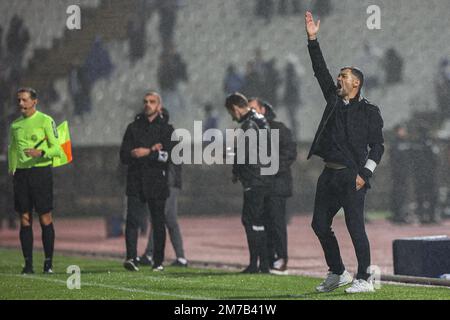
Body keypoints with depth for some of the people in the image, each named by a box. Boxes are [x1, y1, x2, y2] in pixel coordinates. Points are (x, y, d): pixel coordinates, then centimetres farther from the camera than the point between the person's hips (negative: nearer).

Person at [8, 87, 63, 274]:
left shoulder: (45, 121, -2)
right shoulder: (15, 125, 14)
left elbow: (57, 149, -6)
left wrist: (41, 152, -23)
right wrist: (11, 169, 12)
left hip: (41, 172, -4)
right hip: (21, 174, 5)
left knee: (45, 219, -4)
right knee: (25, 220, 2)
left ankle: (48, 262, 2)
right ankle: (28, 263, 4)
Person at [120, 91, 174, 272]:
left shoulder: (166, 129, 7)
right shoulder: (133, 128, 12)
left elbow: (168, 156, -7)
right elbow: (124, 156, 2)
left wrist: (147, 153, -15)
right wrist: (154, 152, -6)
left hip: (157, 182, -1)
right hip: (135, 181, 1)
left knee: (158, 222, 5)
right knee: (132, 219, -13)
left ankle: (159, 261, 13)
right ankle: (131, 258, -21)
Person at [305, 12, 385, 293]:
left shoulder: (369, 111, -1)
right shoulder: (334, 101, 15)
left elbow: (378, 146, -3)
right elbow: (321, 71, 12)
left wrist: (364, 174, -12)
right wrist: (313, 40, 6)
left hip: (352, 176, -7)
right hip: (329, 175, 7)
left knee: (355, 226, -11)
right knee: (320, 224, 7)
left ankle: (364, 279, -6)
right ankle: (338, 273, 20)